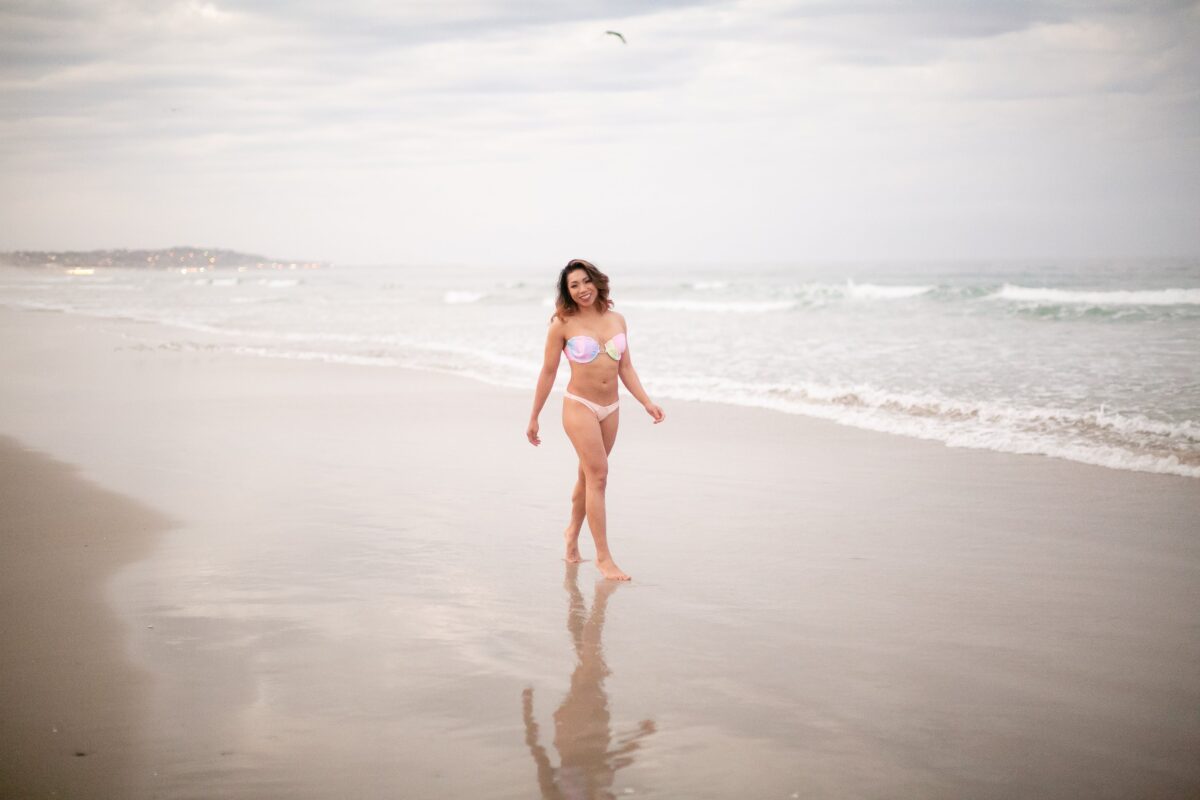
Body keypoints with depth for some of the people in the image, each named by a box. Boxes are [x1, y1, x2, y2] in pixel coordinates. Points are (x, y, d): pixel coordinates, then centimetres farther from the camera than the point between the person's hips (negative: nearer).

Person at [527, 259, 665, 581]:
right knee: (598, 474, -14)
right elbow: (548, 372, -1)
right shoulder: (563, 324, -5)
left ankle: (572, 532, 38)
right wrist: (534, 418, 2)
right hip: (579, 406, -5)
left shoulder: (616, 320, 7)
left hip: (610, 409, 5)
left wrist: (647, 402, 1)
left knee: (588, 475, 15)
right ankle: (603, 556, -12)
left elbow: (626, 368, 11)